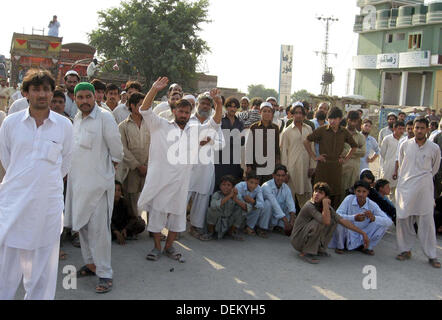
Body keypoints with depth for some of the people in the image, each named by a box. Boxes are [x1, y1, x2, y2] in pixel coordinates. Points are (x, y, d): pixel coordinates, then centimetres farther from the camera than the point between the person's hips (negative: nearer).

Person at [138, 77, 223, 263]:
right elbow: (145, 110, -7)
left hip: (181, 180, 3)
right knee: (157, 211, 3)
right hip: (159, 177, -3)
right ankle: (157, 247, 17)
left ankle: (169, 247, 23)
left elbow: (215, 123, 10)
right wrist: (154, 90, -21)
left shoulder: (195, 130, 13)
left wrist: (218, 102, -6)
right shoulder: (161, 126, 4)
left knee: (177, 213, 9)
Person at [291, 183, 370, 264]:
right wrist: (325, 203, -29)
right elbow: (326, 221, -35)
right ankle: (305, 253, -17)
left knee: (333, 221, 0)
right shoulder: (309, 206, -24)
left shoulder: (327, 207, -2)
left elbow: (342, 221, 0)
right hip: (298, 240, -7)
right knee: (319, 222, -29)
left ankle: (319, 249, 5)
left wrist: (363, 233, -3)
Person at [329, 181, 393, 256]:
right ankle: (339, 246, -4)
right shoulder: (349, 199, -16)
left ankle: (366, 246, 5)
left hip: (363, 236, 2)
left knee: (385, 224, -15)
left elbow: (389, 221, -18)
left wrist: (373, 218, -37)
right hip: (348, 233, -2)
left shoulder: (372, 205, -12)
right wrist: (353, 218, -42)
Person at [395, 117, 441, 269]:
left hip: (424, 189, -2)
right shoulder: (405, 145, 6)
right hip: (405, 188, 2)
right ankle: (406, 250, 16)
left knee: (427, 221, -3)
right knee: (403, 219, 3)